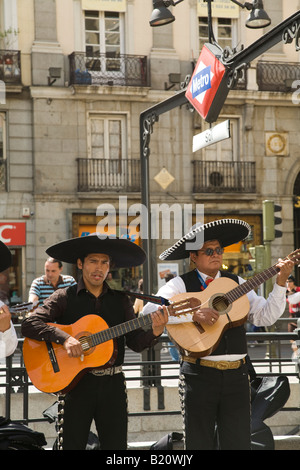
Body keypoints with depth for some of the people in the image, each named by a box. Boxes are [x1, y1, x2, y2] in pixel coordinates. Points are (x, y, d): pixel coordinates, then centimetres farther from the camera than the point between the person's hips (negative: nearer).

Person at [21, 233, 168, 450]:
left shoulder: (120, 300, 10)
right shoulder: (65, 298, 0)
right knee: (72, 444, 0)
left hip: (112, 383, 3)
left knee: (116, 445, 5)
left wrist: (154, 332, -14)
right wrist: (64, 338, -23)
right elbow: (29, 324, -10)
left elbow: (135, 341, 6)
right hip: (77, 383, -3)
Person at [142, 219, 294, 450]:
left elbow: (265, 317, 6)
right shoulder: (181, 284, 0)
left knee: (239, 443, 4)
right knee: (199, 443, 3)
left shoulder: (236, 283, 13)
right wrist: (193, 313, -23)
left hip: (236, 376, 3)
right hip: (199, 376, -3)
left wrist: (280, 283, -4)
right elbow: (149, 310, -15)